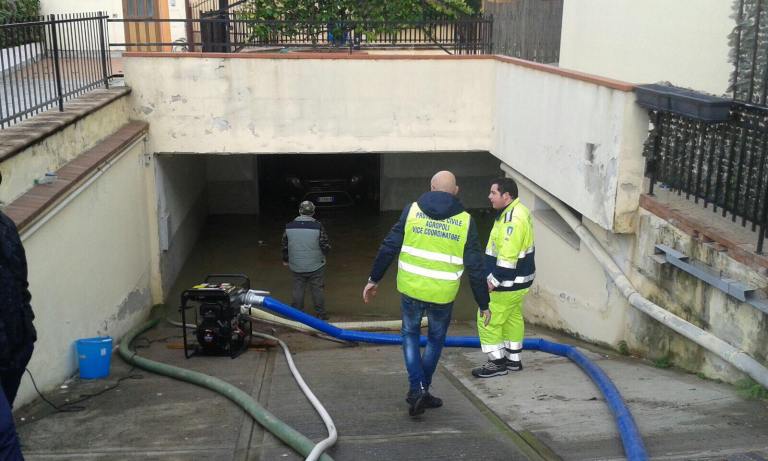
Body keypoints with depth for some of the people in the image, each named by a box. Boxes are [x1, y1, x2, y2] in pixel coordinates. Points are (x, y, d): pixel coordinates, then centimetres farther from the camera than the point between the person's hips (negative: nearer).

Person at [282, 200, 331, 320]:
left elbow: (285, 245, 5)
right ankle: (320, 314, 15)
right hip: (315, 266, -2)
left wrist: (285, 259, 20)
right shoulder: (317, 226, -14)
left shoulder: (289, 226, -4)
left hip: (296, 266, 2)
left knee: (298, 289, 13)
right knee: (317, 290, 8)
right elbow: (326, 246, -12)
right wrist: (323, 253, 11)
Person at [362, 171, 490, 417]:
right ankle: (421, 391, 28)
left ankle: (417, 388, 6)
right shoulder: (465, 221, -2)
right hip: (442, 295, 0)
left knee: (410, 335, 20)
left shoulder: (412, 210, -1)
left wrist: (374, 279, 8)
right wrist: (483, 303, 6)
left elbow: (388, 247, -2)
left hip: (411, 288, 0)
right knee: (436, 340, 22)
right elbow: (475, 268, -2)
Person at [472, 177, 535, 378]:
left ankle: (498, 363, 6)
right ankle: (513, 360, 30)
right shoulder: (516, 212, 10)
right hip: (517, 280, 11)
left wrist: (495, 280, -23)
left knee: (488, 320, -2)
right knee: (512, 317, 19)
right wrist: (495, 278, 20)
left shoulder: (513, 219, -25)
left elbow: (508, 256, -28)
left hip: (508, 283, -11)